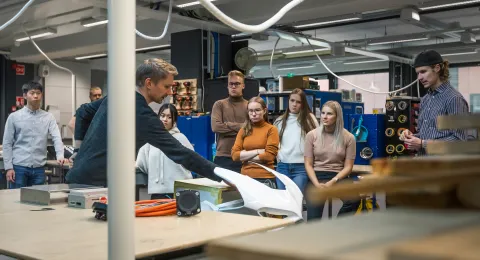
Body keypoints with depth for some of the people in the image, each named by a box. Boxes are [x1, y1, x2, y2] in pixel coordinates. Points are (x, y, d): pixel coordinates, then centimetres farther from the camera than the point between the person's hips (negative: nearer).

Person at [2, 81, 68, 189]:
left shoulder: (48, 117, 4)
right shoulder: (14, 117, 1)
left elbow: (56, 138, -6)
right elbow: (7, 143, 2)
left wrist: (60, 156, -24)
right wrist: (9, 167, -5)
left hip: (39, 168, 1)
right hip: (19, 167, -1)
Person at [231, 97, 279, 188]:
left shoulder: (271, 129, -2)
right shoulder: (243, 130, 10)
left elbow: (269, 155, -10)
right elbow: (234, 155, 0)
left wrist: (245, 156, -3)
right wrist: (257, 151, -9)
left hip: (265, 178, -4)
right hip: (246, 177, 4)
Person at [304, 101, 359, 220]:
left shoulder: (348, 137, 2)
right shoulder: (312, 135, 4)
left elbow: (348, 166, 1)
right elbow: (308, 164, 3)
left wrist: (333, 182, -15)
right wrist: (317, 184, -14)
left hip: (338, 177, 0)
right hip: (316, 177, 0)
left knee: (353, 199, -30)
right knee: (313, 219, -17)